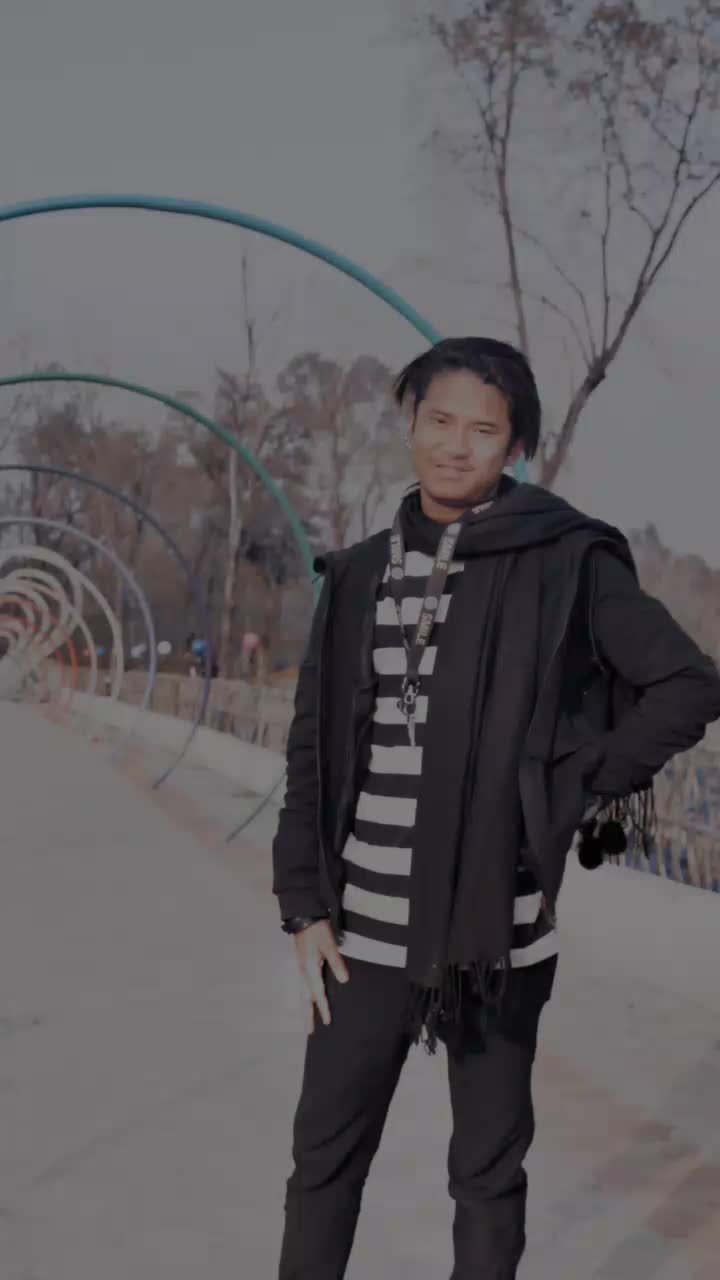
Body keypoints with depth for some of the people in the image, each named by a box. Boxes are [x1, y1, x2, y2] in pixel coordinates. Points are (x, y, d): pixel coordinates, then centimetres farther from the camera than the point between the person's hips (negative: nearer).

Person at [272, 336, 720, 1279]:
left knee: (489, 1170, 10)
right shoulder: (360, 576, 7)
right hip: (365, 932, 3)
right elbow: (315, 750, 8)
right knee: (324, 1157, 10)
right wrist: (305, 907, 2)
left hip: (496, 929, -3)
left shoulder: (562, 561, -5)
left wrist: (564, 795, -8)